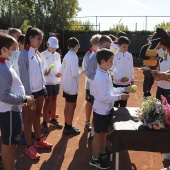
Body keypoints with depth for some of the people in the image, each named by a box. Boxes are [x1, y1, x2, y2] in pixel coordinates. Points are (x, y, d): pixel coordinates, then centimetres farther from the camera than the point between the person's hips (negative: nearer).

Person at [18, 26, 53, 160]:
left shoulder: (37, 53, 7)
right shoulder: (24, 55, -16)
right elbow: (24, 76, -17)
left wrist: (44, 87, 11)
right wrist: (27, 94, -18)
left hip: (39, 90, 7)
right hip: (30, 91, -7)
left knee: (37, 115, 17)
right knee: (29, 118, 4)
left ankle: (38, 140, 32)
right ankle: (29, 147, 16)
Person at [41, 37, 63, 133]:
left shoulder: (58, 55, 10)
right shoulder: (43, 55, -8)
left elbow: (59, 66, 13)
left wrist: (60, 73, -7)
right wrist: (44, 73, -30)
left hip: (56, 81, 5)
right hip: (47, 81, -5)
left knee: (54, 100, 15)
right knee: (48, 101, -1)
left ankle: (53, 119, 29)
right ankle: (44, 122, 9)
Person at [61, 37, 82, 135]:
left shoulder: (66, 56, 4)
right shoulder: (74, 56, -20)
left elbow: (62, 70, 12)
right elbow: (75, 74, -26)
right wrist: (81, 73, -8)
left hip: (65, 85, 8)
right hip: (72, 86, -8)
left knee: (67, 105, 17)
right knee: (72, 106, 3)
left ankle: (67, 126, 29)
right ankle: (69, 128, 14)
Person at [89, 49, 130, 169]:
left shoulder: (106, 74, 5)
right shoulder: (100, 77, -26)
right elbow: (104, 97, -27)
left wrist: (124, 89, 6)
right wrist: (119, 97, -23)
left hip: (106, 109, 9)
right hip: (101, 110, -9)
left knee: (104, 132, 22)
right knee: (99, 134, 5)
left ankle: (102, 153, 40)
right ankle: (95, 159, 20)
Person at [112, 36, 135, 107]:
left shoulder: (129, 55, 4)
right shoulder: (115, 56, -10)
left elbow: (131, 68, 12)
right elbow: (111, 70, -8)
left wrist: (132, 79, 13)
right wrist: (119, 79, -15)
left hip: (127, 84, 4)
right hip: (117, 83, -4)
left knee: (124, 103, 16)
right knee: (115, 103, 6)